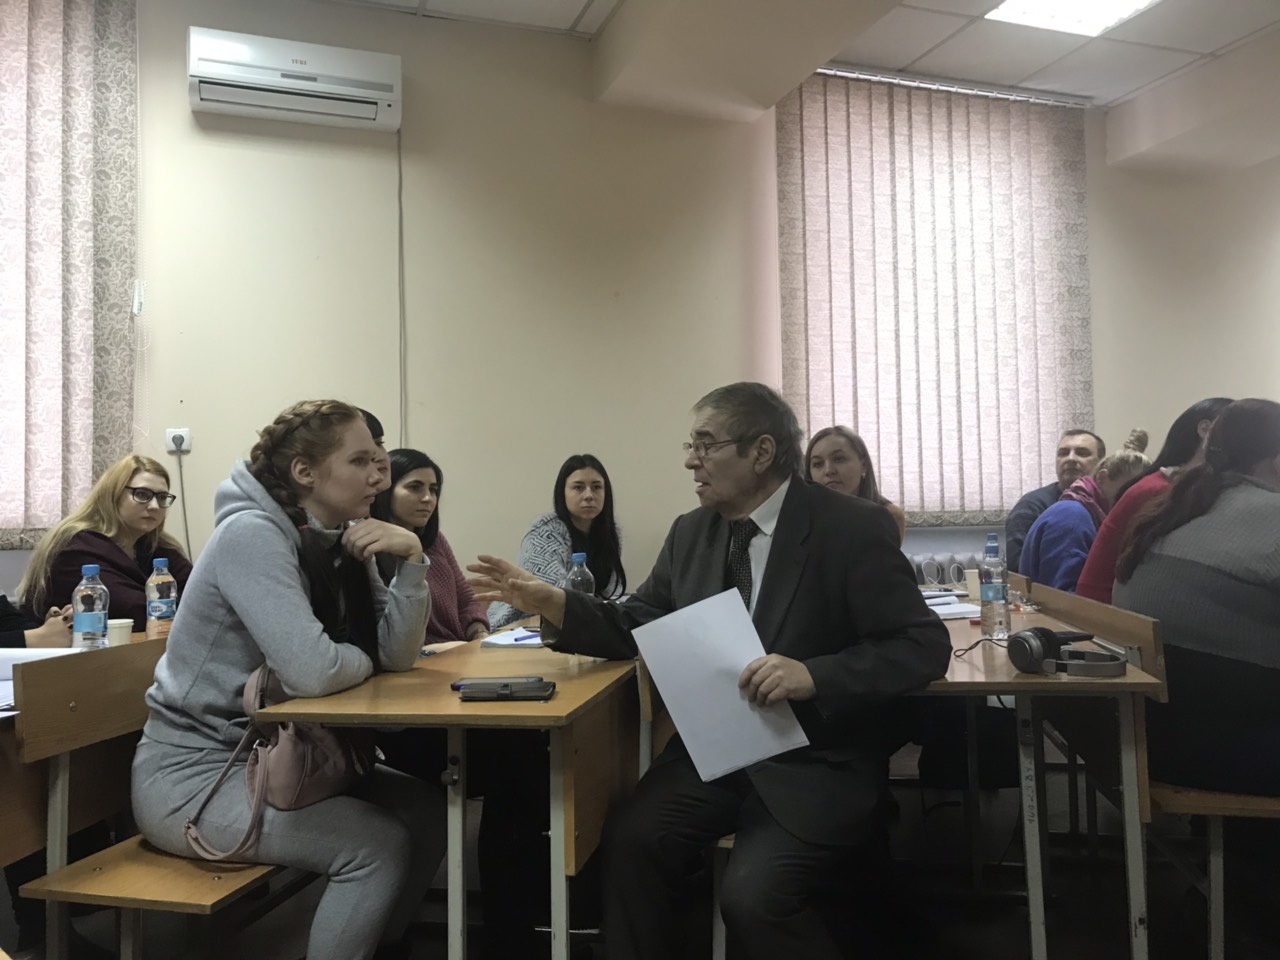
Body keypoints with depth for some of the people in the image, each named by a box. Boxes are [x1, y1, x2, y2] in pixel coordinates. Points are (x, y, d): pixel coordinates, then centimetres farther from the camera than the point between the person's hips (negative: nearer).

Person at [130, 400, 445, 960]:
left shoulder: (340, 541, 2)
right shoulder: (252, 534, -23)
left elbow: (398, 653, -3)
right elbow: (311, 670, -33)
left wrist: (411, 559, -16)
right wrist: (364, 661, -11)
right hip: (194, 771, -8)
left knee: (428, 810, 2)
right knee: (381, 845, -20)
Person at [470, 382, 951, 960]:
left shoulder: (851, 529, -11)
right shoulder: (690, 532, 6)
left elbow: (924, 646, -14)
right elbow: (637, 627, 12)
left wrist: (814, 674, -29)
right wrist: (554, 603, -5)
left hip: (815, 765, -4)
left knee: (752, 895, -23)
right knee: (630, 840, -19)